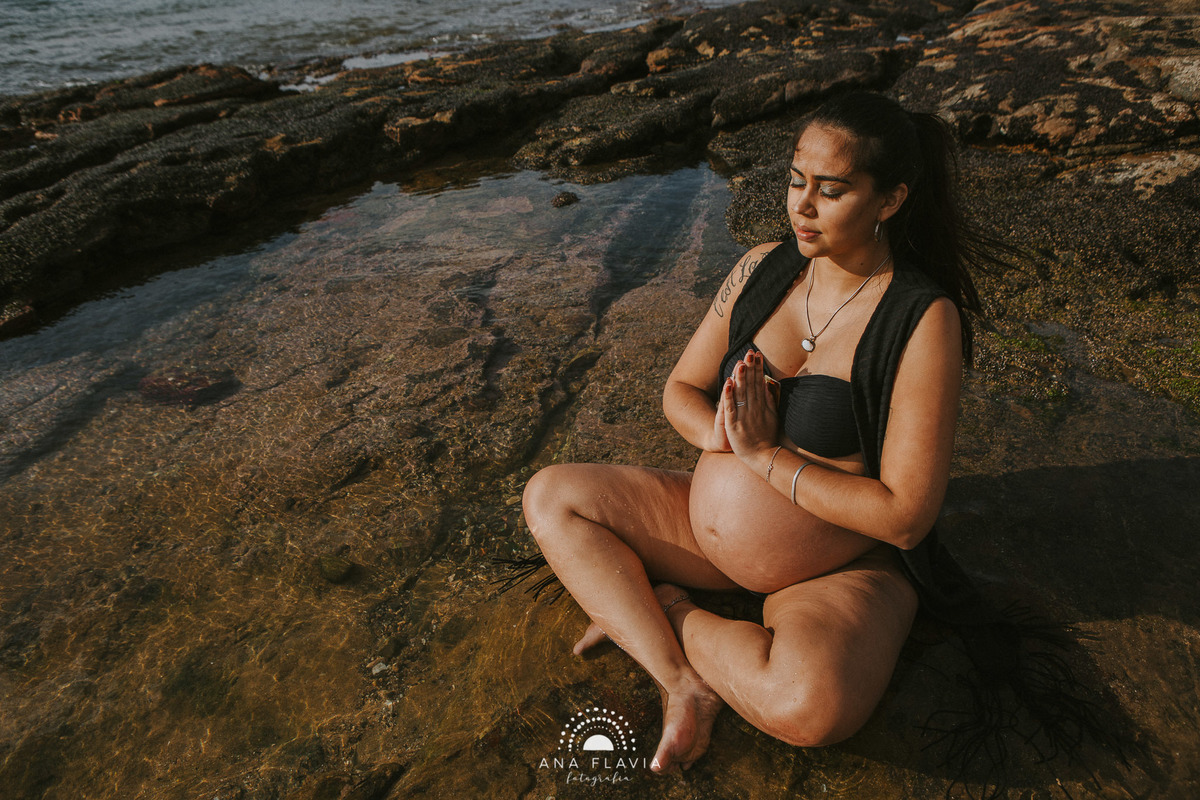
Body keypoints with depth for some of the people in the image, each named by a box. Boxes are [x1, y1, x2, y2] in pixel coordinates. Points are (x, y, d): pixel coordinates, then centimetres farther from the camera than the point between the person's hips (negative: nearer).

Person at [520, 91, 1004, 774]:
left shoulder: (925, 320, -19)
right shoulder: (763, 269, -4)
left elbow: (906, 517, -22)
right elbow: (681, 391, 3)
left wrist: (764, 454, -22)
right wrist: (721, 433, -20)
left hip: (843, 573, -5)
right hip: (711, 526, 6)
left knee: (809, 705, -37)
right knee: (550, 496, -3)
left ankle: (655, 606, -7)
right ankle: (684, 684, -12)